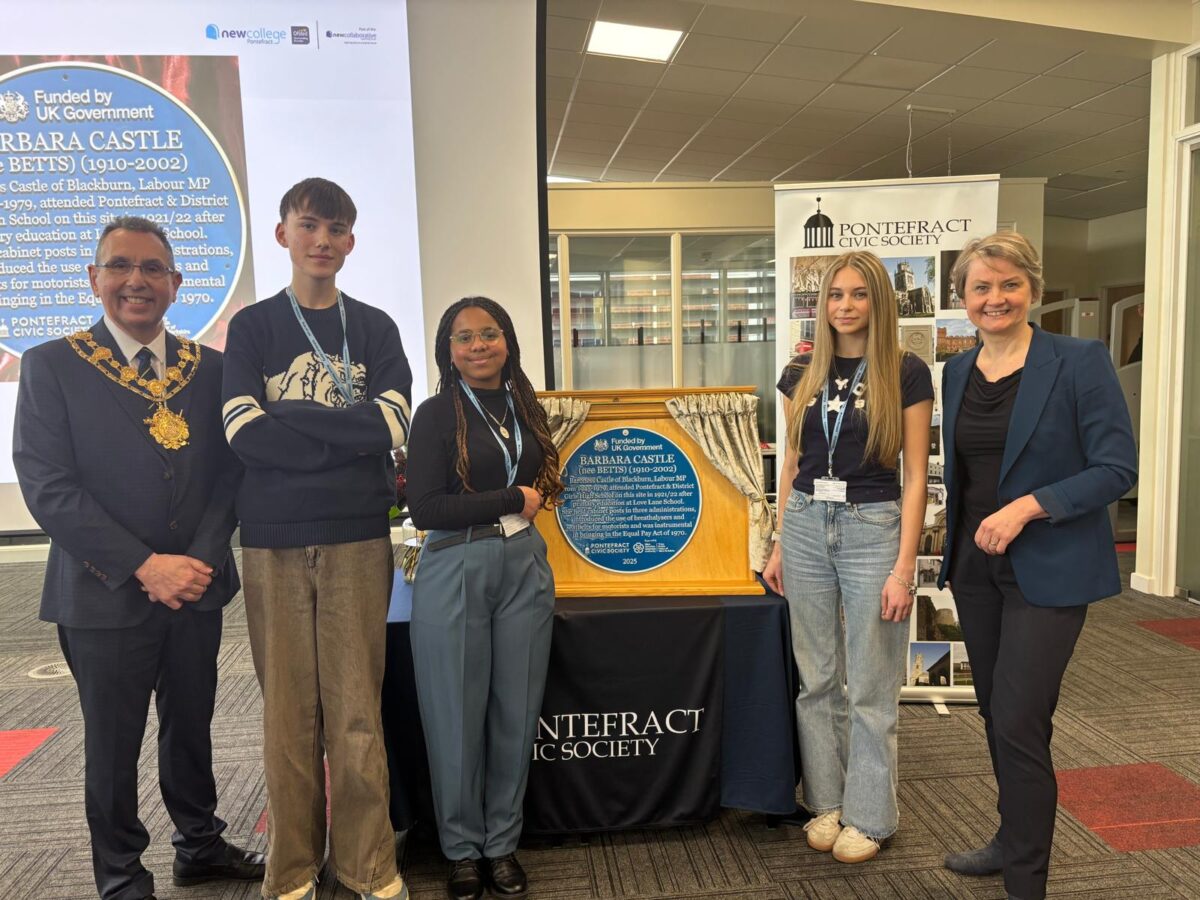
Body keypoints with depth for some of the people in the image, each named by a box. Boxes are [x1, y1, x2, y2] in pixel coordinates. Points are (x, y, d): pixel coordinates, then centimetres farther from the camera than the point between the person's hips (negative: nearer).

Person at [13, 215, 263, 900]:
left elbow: (230, 472, 4)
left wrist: (200, 560, -10)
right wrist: (145, 565, -17)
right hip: (106, 594, -2)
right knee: (113, 744, 12)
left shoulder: (210, 368, 5)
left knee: (192, 728, 17)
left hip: (196, 587, 3)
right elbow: (47, 485, -11)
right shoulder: (52, 365, -4)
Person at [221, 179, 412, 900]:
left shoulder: (375, 328, 10)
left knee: (357, 708, 4)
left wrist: (287, 419, -8)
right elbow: (242, 430, -7)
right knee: (287, 710, 7)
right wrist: (347, 435, -9)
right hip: (273, 541, 0)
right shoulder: (253, 326, 8)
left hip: (357, 539, 0)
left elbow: (392, 424, -6)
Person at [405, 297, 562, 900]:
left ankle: (503, 845, 27)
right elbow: (424, 509, -13)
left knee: (516, 712, 9)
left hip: (525, 567, 4)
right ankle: (463, 850, 26)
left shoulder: (525, 407, 9)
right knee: (458, 716, 6)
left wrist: (535, 498, 3)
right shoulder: (436, 414, -5)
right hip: (455, 572, -4)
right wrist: (512, 501, -9)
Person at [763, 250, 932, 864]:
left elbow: (915, 475, -6)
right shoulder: (801, 374, 7)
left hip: (873, 530, -4)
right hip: (806, 527, 4)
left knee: (869, 687, 6)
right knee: (817, 679, 13)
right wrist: (778, 547, 11)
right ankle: (824, 801, 29)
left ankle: (869, 816, 23)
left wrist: (904, 567, -11)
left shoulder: (906, 373, -5)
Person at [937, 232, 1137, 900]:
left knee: (1019, 723, -5)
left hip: (1048, 568, -6)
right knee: (997, 714, 17)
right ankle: (1015, 841, 37)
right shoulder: (958, 372, 6)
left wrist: (1026, 506, -22)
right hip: (975, 565, 6)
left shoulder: (1080, 362, -11)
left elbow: (1118, 468, -13)